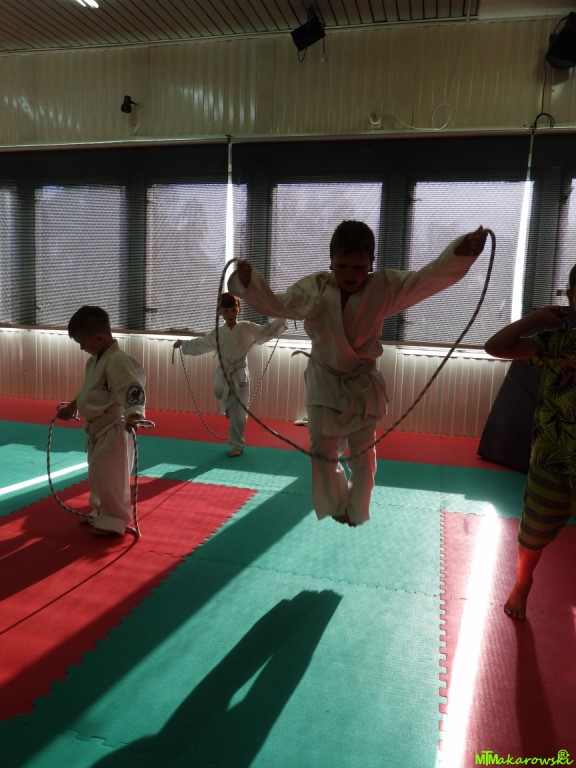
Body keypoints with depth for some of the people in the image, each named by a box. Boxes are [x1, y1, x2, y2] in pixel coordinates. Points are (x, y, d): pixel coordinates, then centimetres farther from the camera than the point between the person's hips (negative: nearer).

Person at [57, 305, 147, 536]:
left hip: (114, 428, -10)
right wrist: (70, 408, 34)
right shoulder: (95, 360, 10)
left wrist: (133, 415, -47)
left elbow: (133, 390, -31)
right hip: (97, 428, 10)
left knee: (110, 477, -3)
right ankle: (101, 513, 37)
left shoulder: (117, 360, -22)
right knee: (98, 475, 21)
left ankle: (116, 520, 13)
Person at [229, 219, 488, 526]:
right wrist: (248, 281, -30)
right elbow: (274, 303, -13)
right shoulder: (313, 288, -15)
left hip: (363, 383, 0)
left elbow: (430, 278, -22)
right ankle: (337, 506, 35)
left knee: (362, 452, 14)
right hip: (324, 381, 0)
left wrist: (462, 252, -39)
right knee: (322, 449, 8)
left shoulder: (385, 286, -17)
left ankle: (356, 513, 38)